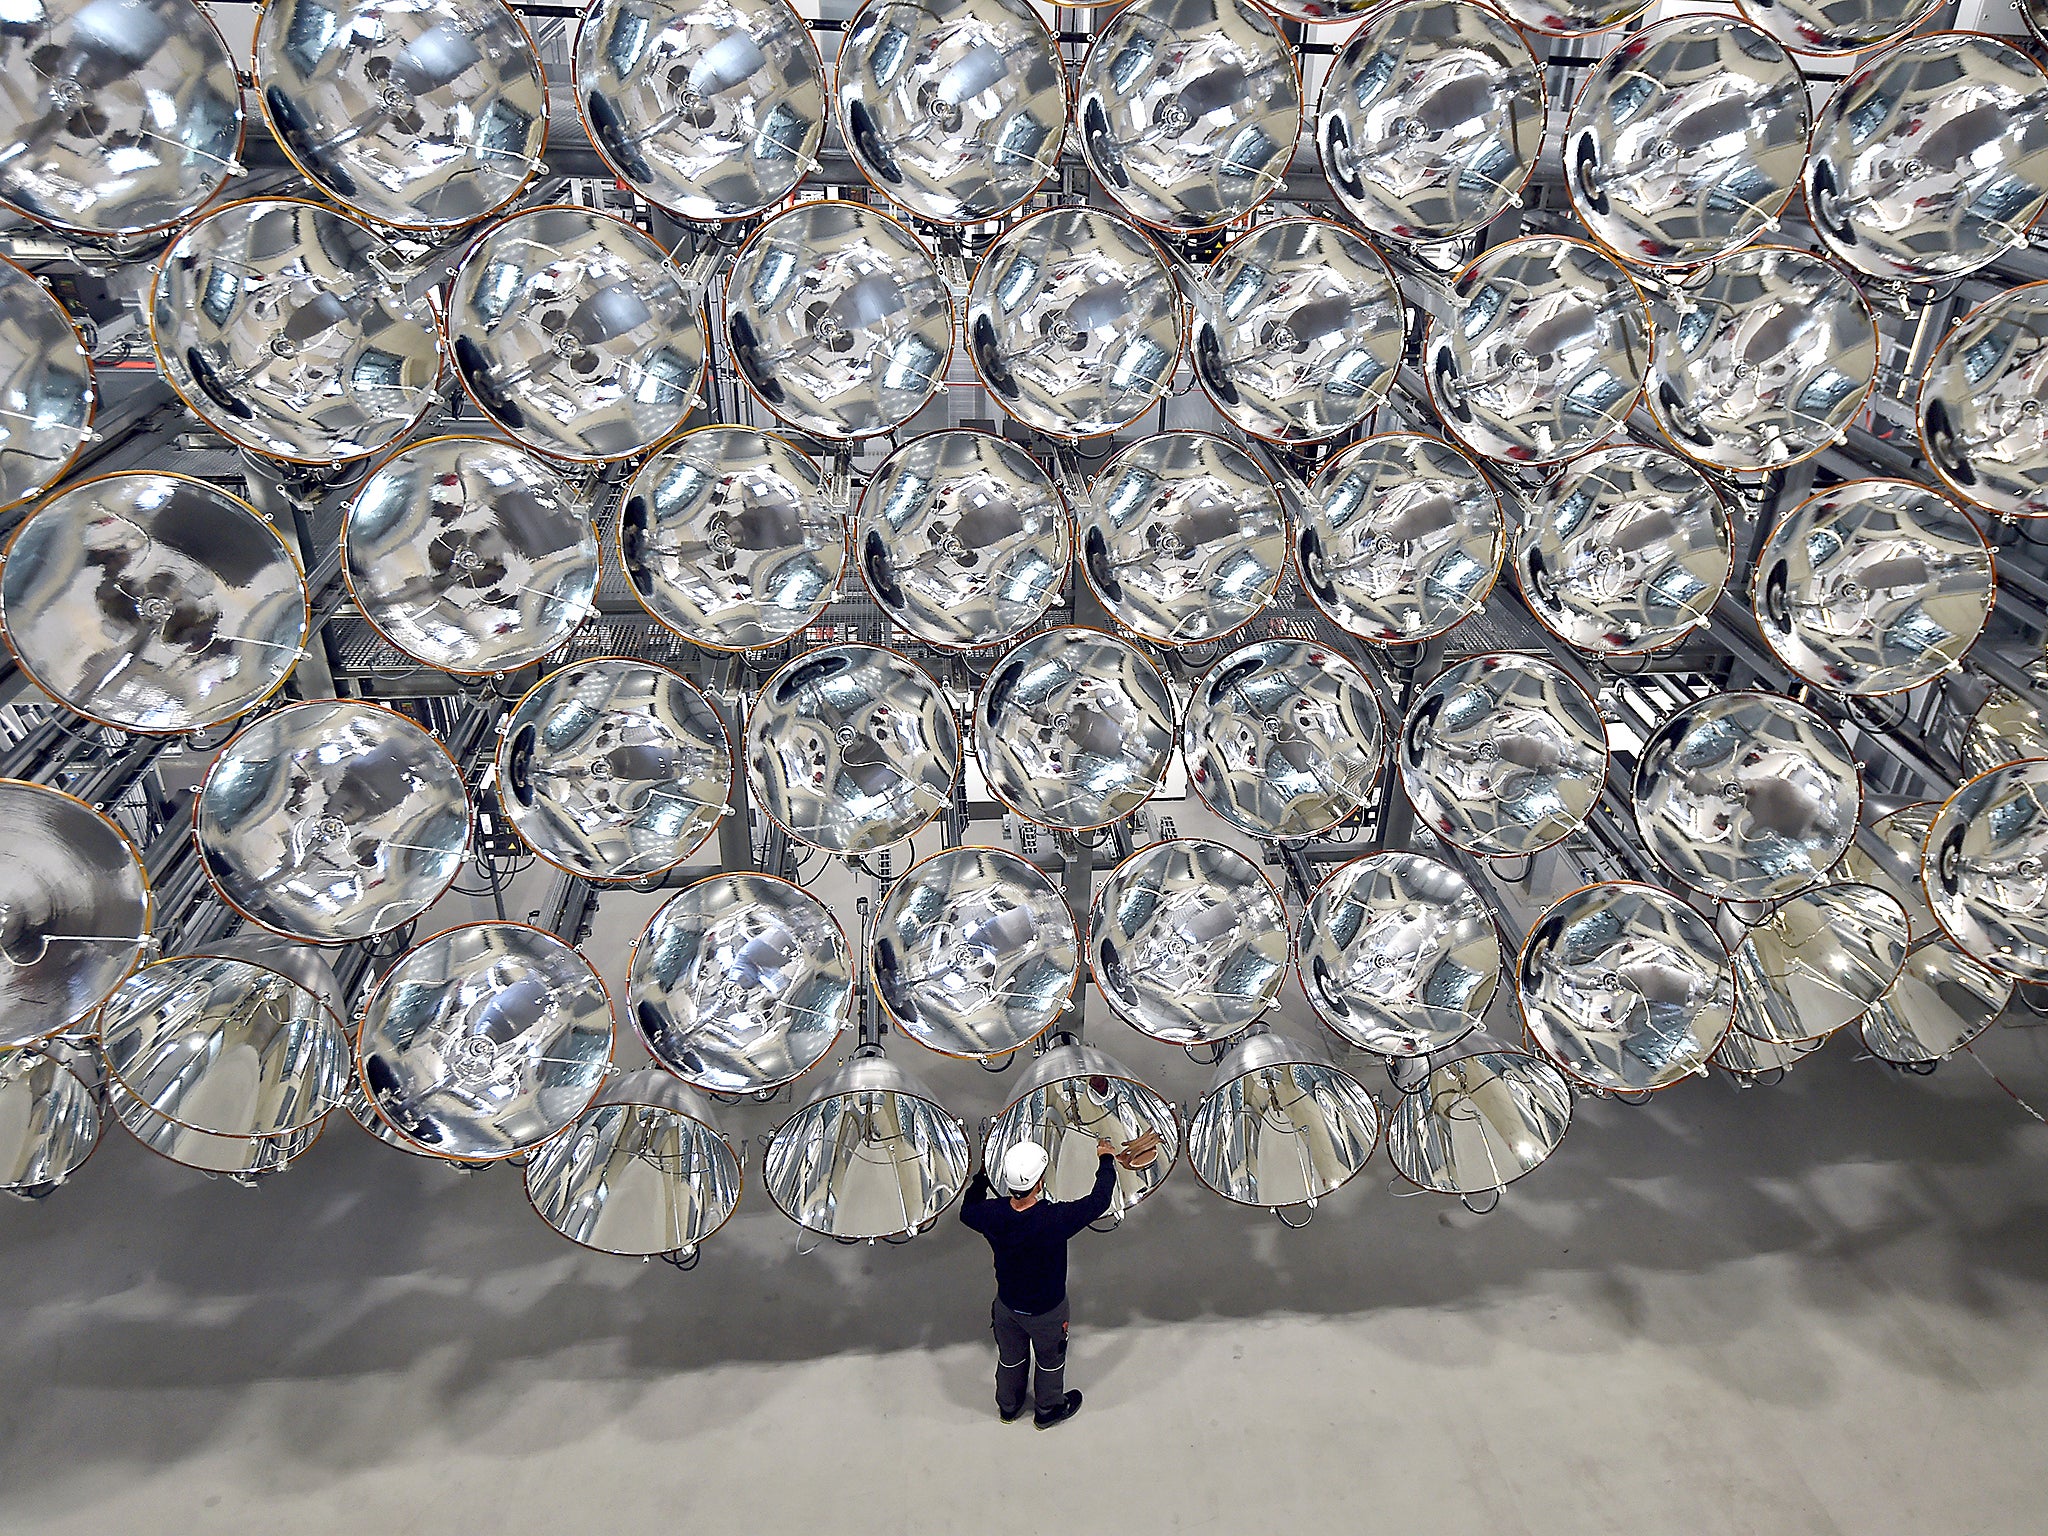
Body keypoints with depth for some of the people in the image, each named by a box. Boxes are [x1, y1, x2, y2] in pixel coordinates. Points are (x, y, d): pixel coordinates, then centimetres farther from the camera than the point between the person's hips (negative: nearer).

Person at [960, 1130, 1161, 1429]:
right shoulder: (1054, 1219, -40)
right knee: (1050, 1361, 27)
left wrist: (981, 1177, 12)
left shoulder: (991, 1214, -28)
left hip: (1006, 1305, 3)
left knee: (1010, 1359, 30)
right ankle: (1047, 1411, 52)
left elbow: (967, 1211, -2)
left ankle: (1008, 1408, 55)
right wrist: (1107, 1159, -9)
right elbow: (1099, 1201, -25)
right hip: (1046, 1311, -3)